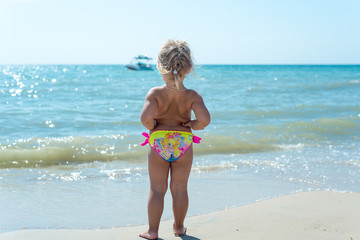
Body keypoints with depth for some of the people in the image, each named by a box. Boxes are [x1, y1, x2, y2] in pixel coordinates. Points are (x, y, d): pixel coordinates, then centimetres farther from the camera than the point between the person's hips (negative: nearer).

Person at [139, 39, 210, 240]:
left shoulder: (155, 93, -14)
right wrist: (193, 125, -5)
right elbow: (204, 120, -24)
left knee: (157, 189, 11)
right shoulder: (192, 96, -11)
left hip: (158, 143, -1)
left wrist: (152, 126, -7)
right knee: (180, 189, 16)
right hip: (183, 144, 1)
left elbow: (146, 118, -28)